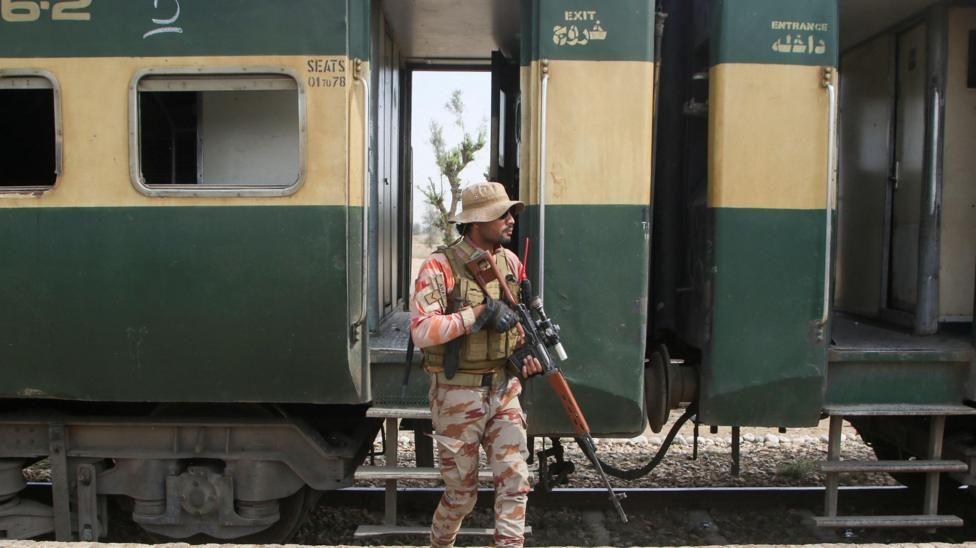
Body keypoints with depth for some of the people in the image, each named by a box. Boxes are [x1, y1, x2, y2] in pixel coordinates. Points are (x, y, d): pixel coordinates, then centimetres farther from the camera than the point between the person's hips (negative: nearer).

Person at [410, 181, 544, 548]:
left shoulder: (510, 262, 6)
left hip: (503, 390, 5)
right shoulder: (440, 267, -14)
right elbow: (420, 332, -24)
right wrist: (479, 314, -27)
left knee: (515, 480, -1)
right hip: (458, 395, -5)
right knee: (462, 493, 10)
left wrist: (529, 354, 2)